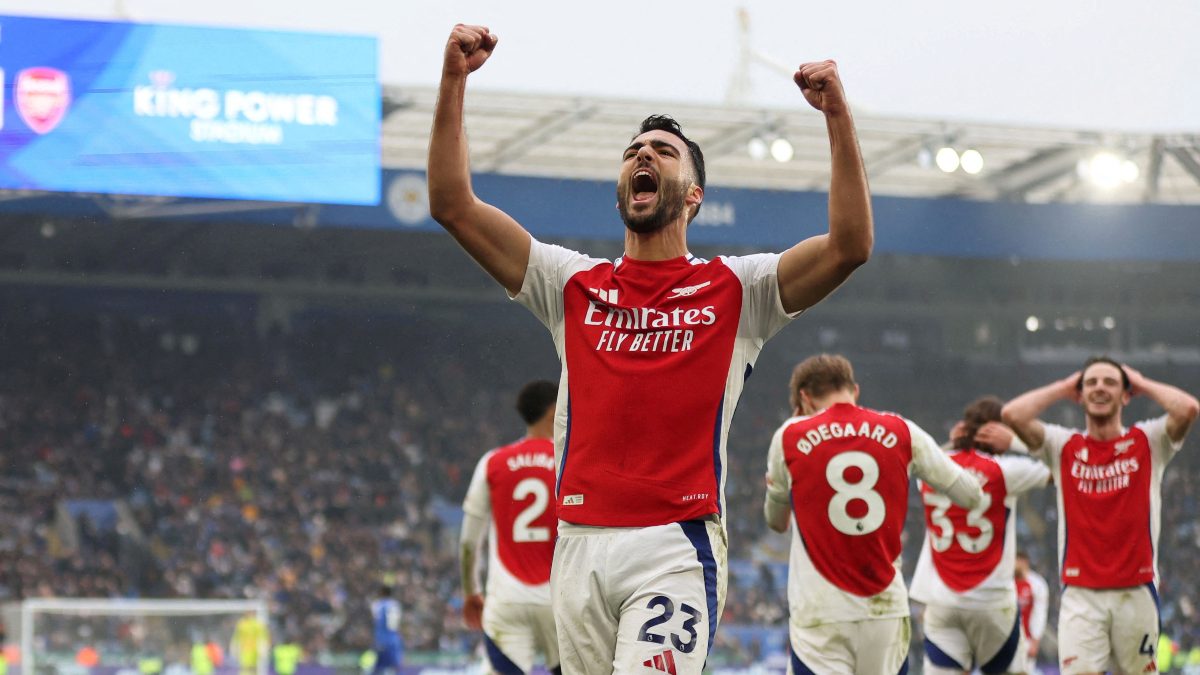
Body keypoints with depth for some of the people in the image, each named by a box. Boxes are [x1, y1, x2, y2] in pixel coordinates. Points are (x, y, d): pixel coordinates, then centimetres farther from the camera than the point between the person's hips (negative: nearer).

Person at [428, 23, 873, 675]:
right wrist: (453, 82, -1)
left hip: (676, 548, -3)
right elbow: (452, 205, 8)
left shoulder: (733, 290, 8)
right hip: (580, 543, 3)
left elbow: (850, 245, -5)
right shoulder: (574, 285, 14)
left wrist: (838, 116, -12)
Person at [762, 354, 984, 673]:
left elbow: (776, 521, 16)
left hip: (818, 610, -3)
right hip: (886, 606, 3)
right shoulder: (901, 432, 4)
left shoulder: (790, 436, 1)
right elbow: (971, 495, 9)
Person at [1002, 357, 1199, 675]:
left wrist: (1143, 384, 3)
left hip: (1136, 591, 0)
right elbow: (1013, 414, -8)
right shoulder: (1063, 446, 7)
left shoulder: (1147, 442, 5)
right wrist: (1063, 388, 6)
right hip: (1080, 594, 0)